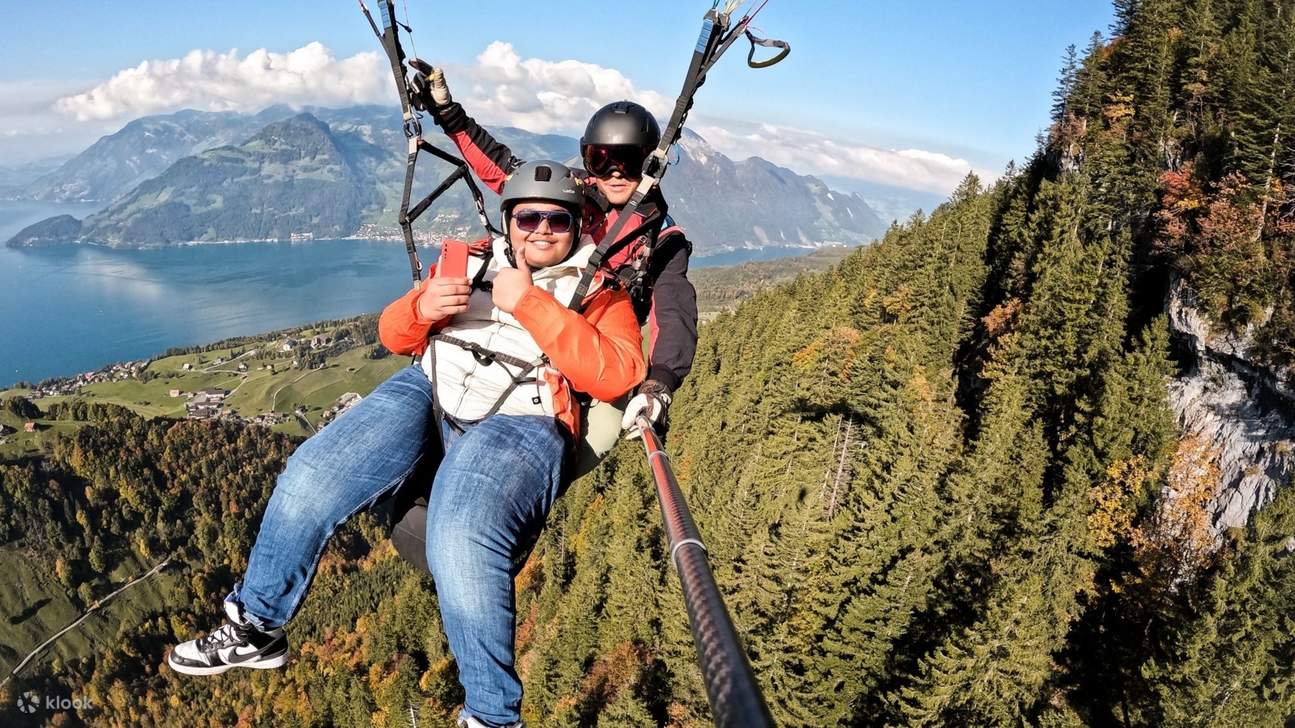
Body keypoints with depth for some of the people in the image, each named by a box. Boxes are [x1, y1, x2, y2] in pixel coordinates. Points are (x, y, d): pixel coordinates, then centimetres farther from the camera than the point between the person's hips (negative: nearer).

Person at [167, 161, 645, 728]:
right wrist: (420, 308, -4)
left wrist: (530, 303, -13)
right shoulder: (470, 261, 20)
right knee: (307, 482, -14)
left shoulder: (600, 292, 9)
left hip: (519, 421, -5)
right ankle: (255, 627, 13)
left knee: (461, 547, -32)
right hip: (431, 391, 5)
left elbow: (616, 377, -10)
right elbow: (394, 336, 22)